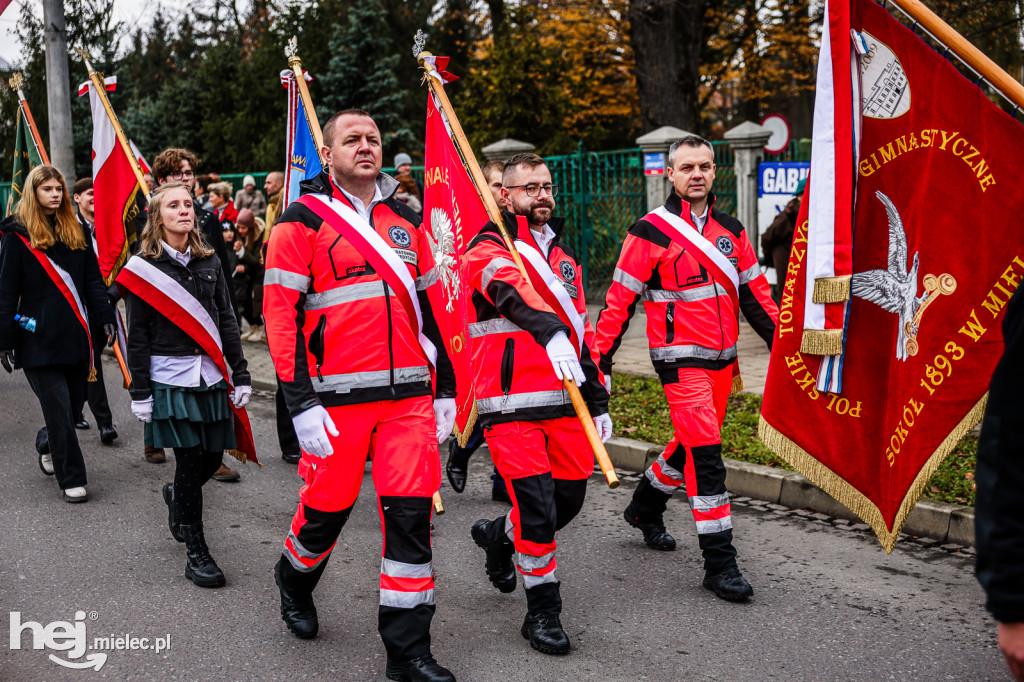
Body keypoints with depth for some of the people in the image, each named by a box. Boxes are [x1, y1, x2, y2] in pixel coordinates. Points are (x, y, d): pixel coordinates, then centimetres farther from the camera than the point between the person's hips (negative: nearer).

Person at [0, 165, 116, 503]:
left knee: (74, 399, 10)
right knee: (58, 408, -5)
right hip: (40, 335, -5)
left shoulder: (75, 231, 12)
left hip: (75, 334, 5)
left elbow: (92, 279, 12)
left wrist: (105, 317, 0)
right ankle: (72, 479, 4)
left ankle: (47, 443, 40)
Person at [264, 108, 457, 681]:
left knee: (412, 515, 0)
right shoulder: (303, 222, -1)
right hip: (338, 397, -3)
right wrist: (300, 403, -14)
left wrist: (445, 388, 16)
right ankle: (295, 582, 42)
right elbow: (280, 314, -7)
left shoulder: (406, 221, 14)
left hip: (409, 395, 4)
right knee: (328, 507, 8)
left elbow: (431, 308, 19)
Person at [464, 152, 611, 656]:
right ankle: (543, 611, 11)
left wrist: (597, 401, 20)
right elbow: (513, 291, -28)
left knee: (569, 500, 10)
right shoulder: (488, 250, -4)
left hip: (565, 403, 7)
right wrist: (550, 332, -48)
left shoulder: (563, 257, 19)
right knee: (537, 509, -7)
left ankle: (499, 534, 39)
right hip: (512, 405, -7)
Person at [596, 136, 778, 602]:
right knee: (705, 451, -12)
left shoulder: (730, 230, 10)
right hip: (680, 358, -6)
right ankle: (719, 563, -5)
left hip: (722, 358, 7)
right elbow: (620, 300, -7)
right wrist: (599, 361, -9)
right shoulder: (651, 232, -8)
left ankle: (645, 507, 43)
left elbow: (754, 293, 15)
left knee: (693, 443, 17)